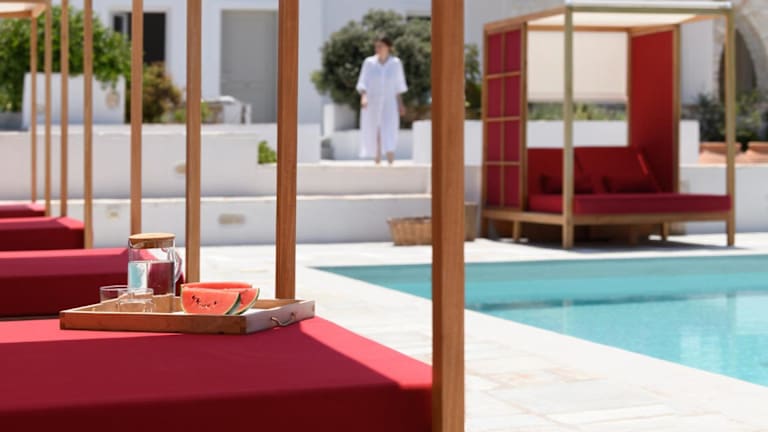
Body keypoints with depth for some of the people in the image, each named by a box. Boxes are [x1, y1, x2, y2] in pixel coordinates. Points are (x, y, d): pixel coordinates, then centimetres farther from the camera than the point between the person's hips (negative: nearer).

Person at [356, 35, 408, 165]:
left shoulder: (396, 63, 1)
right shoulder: (369, 62, 0)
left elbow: (399, 85, 6)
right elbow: (363, 83, -3)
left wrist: (400, 104, 3)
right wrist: (363, 97, -20)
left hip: (389, 103, -1)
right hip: (372, 102, 1)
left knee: (389, 133, -15)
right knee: (374, 134, 5)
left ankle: (391, 164, -23)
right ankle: (377, 162, 15)